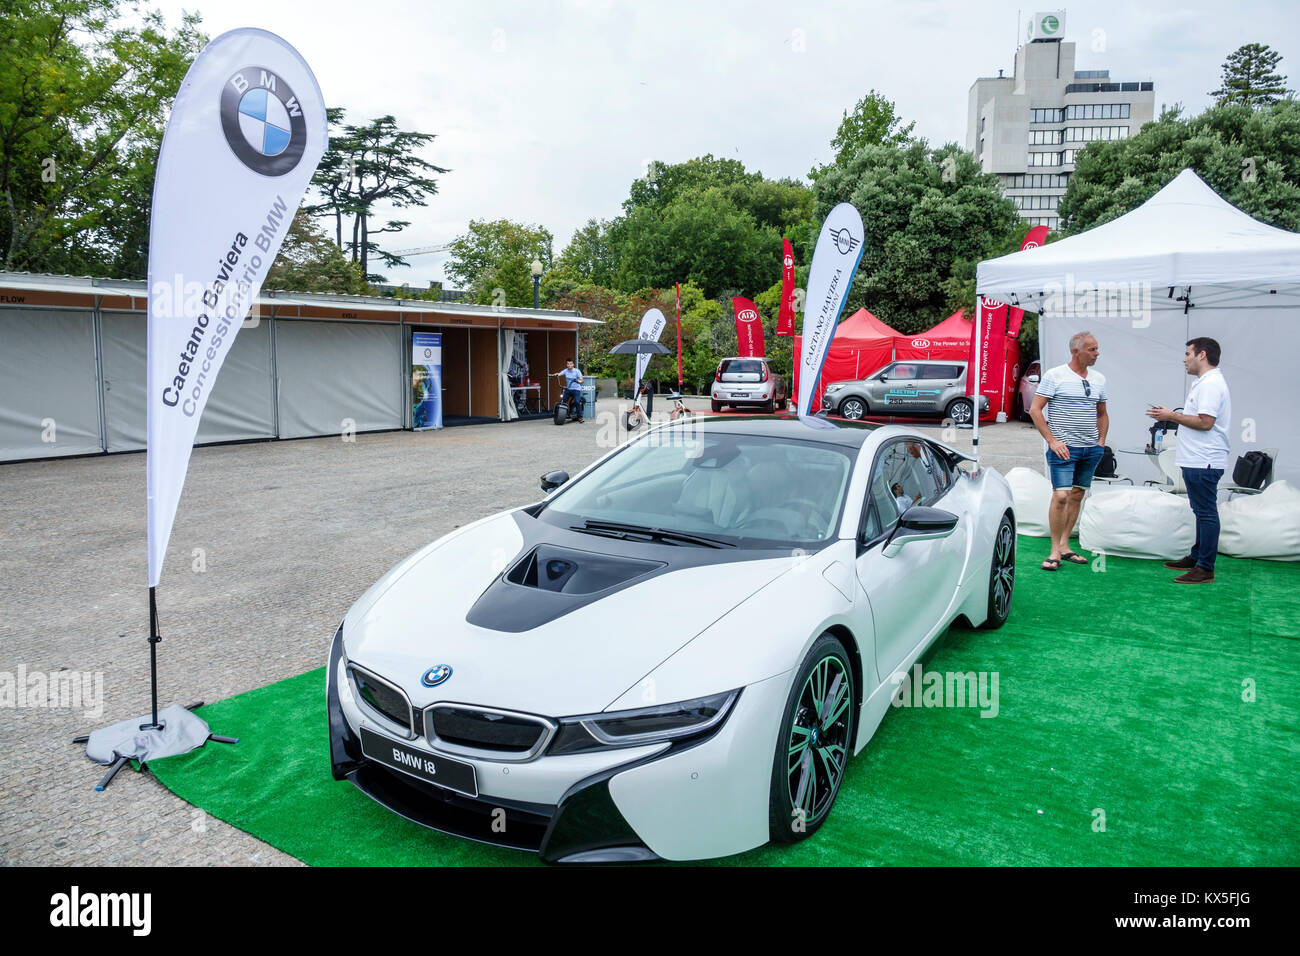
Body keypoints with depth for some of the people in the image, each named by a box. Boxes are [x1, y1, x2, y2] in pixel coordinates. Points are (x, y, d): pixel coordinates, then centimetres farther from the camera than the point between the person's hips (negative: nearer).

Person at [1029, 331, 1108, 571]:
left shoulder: (1099, 379, 12)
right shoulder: (1054, 376, -6)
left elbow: (1102, 414, 24)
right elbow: (1035, 410, -8)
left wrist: (1101, 441, 11)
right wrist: (1052, 441, -12)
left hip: (1091, 450, 6)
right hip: (1064, 448, -6)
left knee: (1077, 496, 9)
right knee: (1061, 496, -12)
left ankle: (1064, 546, 18)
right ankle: (1055, 551, -4)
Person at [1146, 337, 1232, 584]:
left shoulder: (1211, 384, -17)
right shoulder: (1206, 382, 18)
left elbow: (1205, 422, -24)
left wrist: (1172, 416, -15)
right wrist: (1172, 416, 14)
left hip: (1204, 462, -11)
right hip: (1197, 460, 11)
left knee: (1206, 513, -7)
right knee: (1202, 512, 18)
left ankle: (1205, 569, -4)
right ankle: (1196, 558, 28)